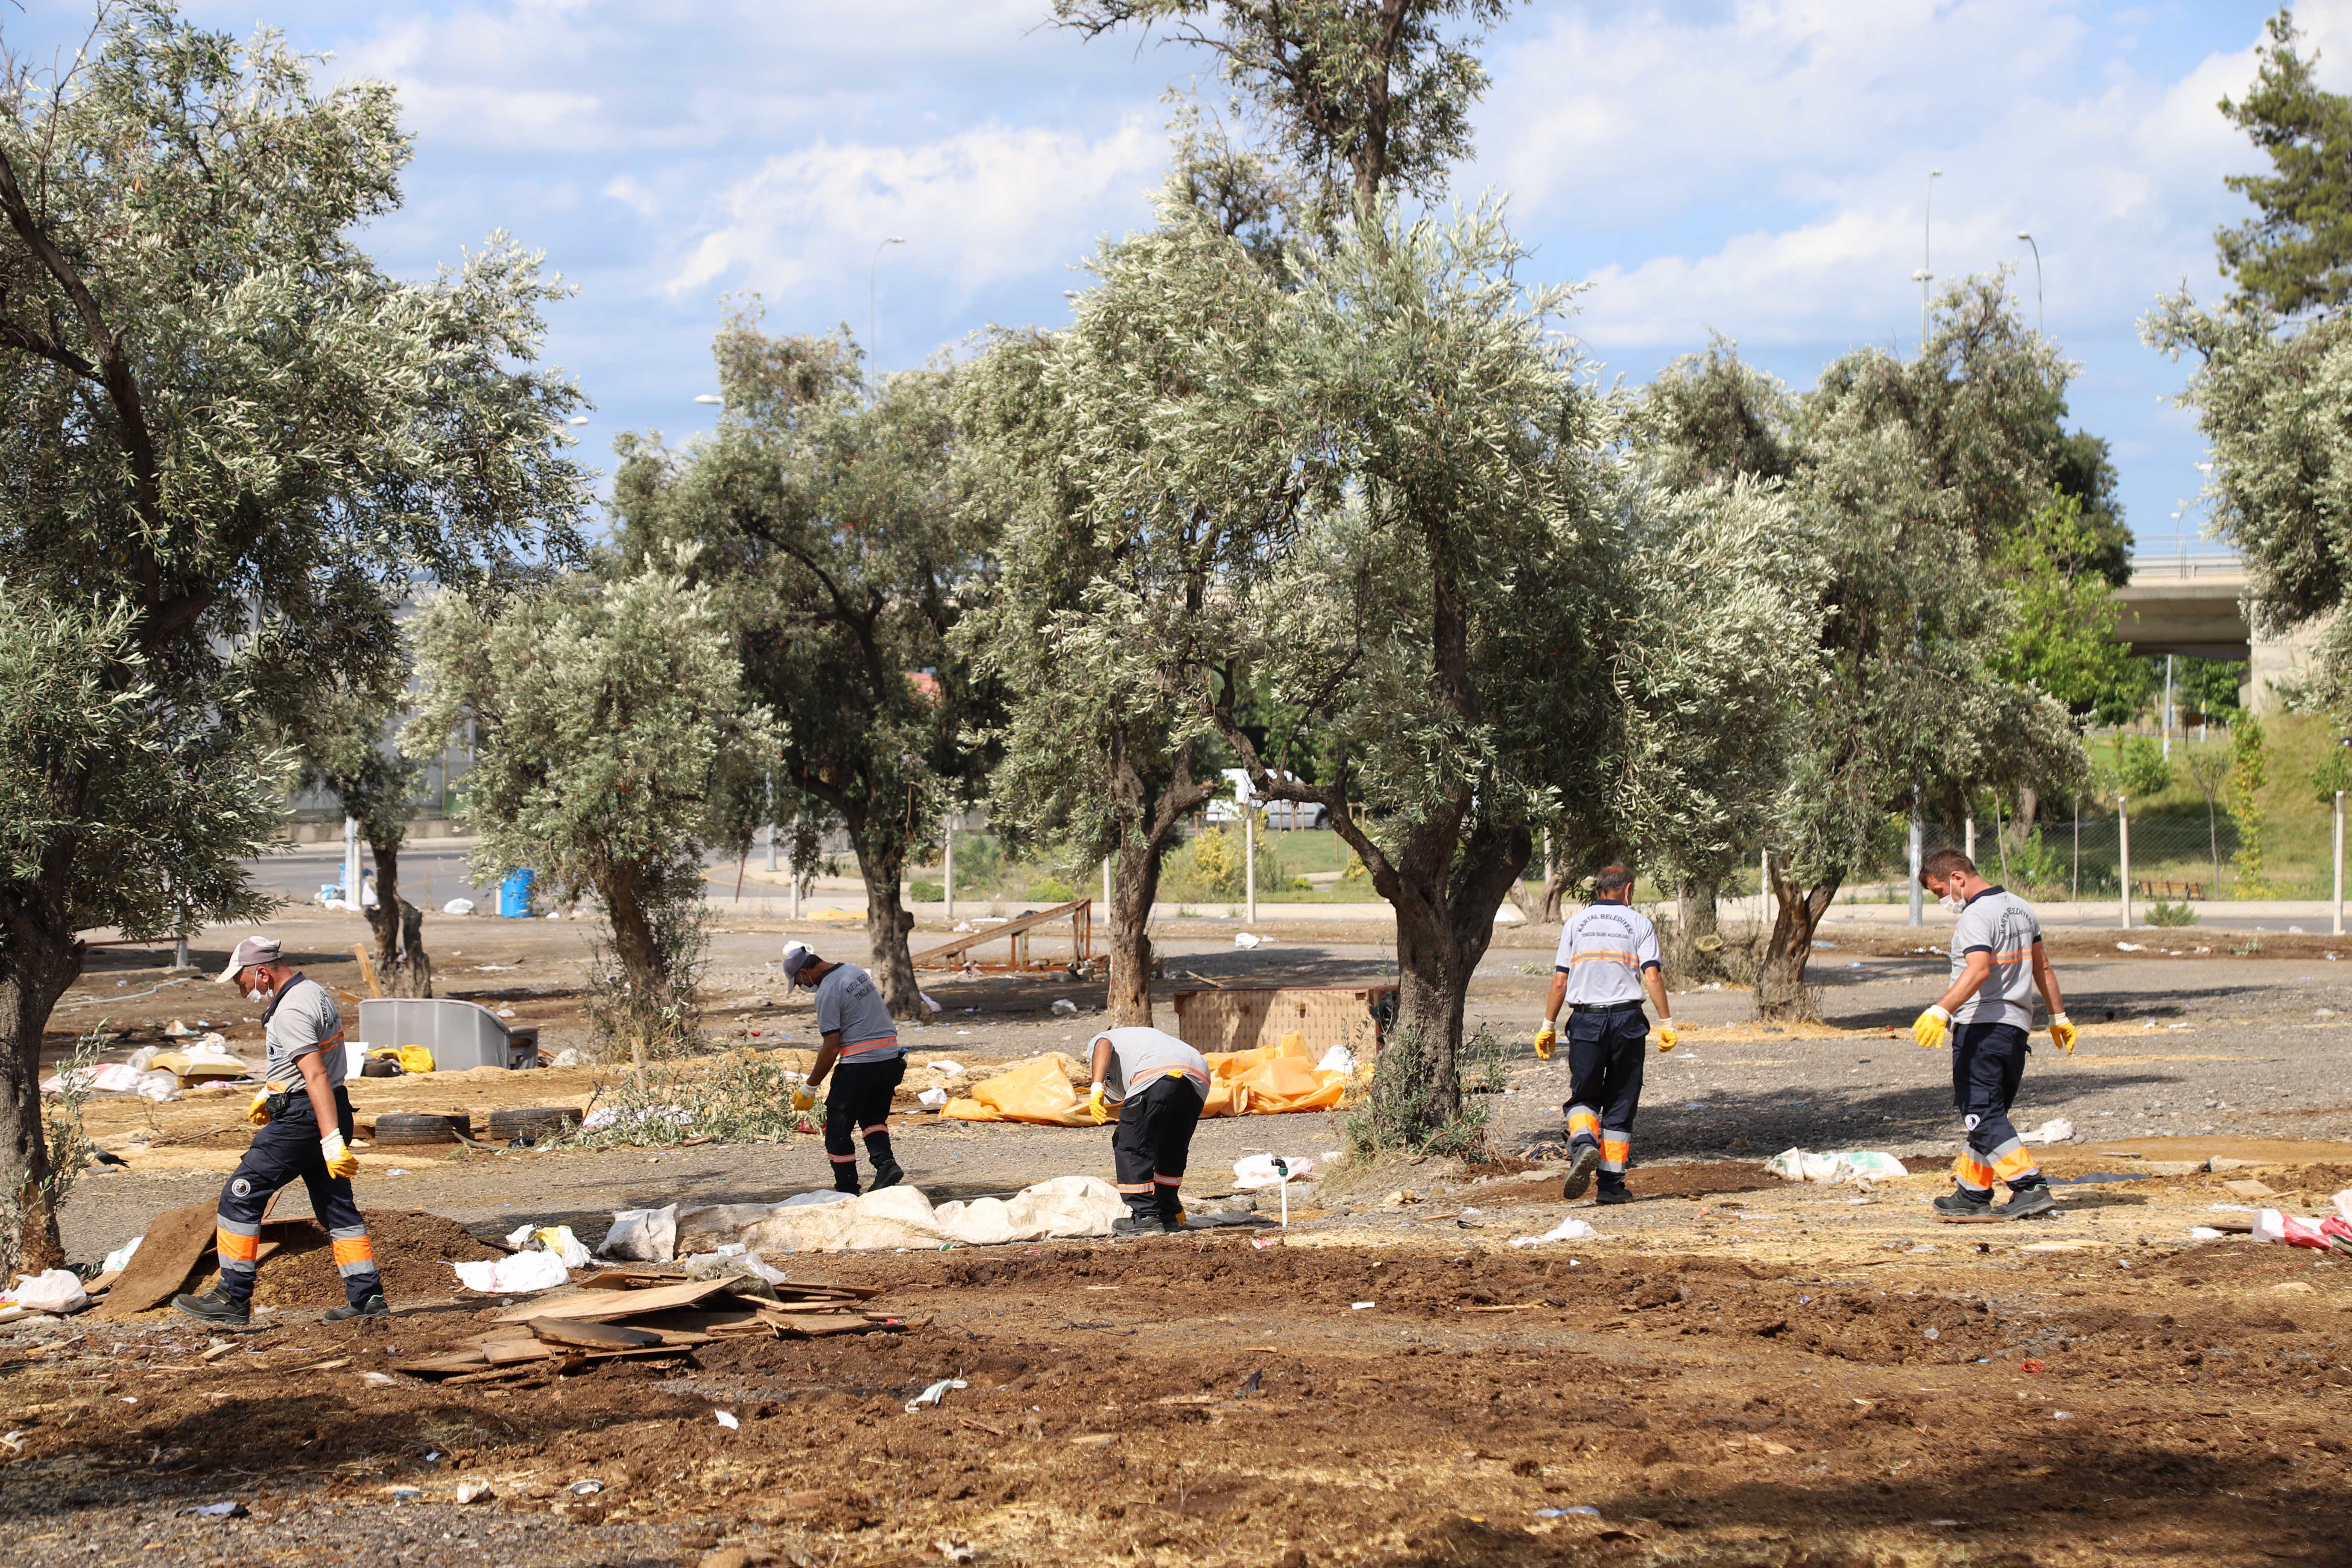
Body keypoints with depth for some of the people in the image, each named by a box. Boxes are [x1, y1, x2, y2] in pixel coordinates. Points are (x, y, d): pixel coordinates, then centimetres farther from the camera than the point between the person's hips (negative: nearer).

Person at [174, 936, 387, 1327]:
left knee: (240, 1199, -3)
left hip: (301, 1118, -10)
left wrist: (332, 1141, -31)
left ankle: (232, 1300, 0)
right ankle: (367, 1298, 10)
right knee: (337, 1207, 12)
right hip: (330, 1113, 10)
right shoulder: (314, 992, 14)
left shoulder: (291, 1012, -19)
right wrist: (269, 1094, 33)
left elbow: (316, 1077, -26)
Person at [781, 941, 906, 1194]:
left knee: (838, 1128, 3)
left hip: (859, 1063, -8)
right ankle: (885, 1162, -1)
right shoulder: (856, 972, 13)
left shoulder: (828, 992, -13)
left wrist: (810, 1088, -7)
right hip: (890, 1056, 8)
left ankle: (847, 1189, 5)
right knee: (873, 1117, 22)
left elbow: (831, 1047, -15)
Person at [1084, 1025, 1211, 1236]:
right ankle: (1169, 1214, 27)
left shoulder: (1096, 1043, 33)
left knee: (1130, 1147, 5)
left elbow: (1104, 1046, 2)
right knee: (1172, 1151, 24)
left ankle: (1146, 1216, 3)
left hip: (1157, 1076, -7)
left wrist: (1097, 1089, -10)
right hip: (1200, 1079, 7)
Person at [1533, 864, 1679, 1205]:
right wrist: (1667, 1022, -3)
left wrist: (1548, 1026, 11)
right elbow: (1653, 976, -6)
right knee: (1621, 1103, 6)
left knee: (1583, 1095, 10)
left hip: (1586, 1020, 1)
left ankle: (1583, 1141, -22)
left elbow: (1560, 981, 6)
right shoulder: (1639, 924, 5)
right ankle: (1612, 1184, 3)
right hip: (1626, 1020, -1)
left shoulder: (1576, 923, 10)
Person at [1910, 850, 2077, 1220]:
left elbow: (1979, 970, -30)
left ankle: (2030, 1186, -16)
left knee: (1981, 1113, -9)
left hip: (1981, 1024, -10)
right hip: (2017, 1025, 10)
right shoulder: (2020, 908, 15)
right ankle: (1972, 1194, 18)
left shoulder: (1977, 916, -14)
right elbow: (2042, 968, 23)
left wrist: (1941, 1011, -38)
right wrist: (2059, 1017, 31)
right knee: (1987, 1113, 14)